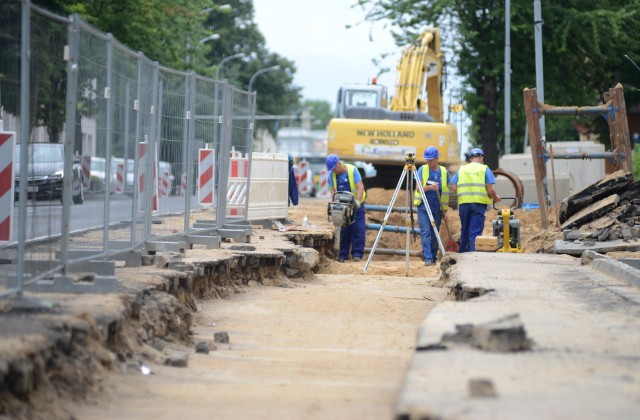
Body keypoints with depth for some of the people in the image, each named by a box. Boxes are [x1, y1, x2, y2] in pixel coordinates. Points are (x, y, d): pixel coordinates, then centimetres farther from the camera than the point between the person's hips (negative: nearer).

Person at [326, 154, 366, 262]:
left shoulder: (352, 170, -15)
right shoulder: (332, 174, -4)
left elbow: (360, 187, -22)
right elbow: (333, 190, -7)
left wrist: (357, 201, -35)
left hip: (356, 205, -3)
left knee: (358, 229, -8)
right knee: (343, 231, 2)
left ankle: (357, 254, -8)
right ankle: (343, 255, 4)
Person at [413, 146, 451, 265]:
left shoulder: (444, 172, 5)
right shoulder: (422, 170, 2)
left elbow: (446, 192, 9)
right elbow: (418, 188, -4)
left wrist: (445, 211, 6)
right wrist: (430, 187, -23)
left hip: (437, 209, 1)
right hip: (423, 207, -1)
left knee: (435, 235, 5)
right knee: (425, 233, -11)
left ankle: (433, 258, 15)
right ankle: (427, 258, -16)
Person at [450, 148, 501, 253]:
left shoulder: (461, 169, 10)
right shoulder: (485, 169, 1)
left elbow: (454, 188, 2)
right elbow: (490, 190, -6)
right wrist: (495, 198, 13)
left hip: (463, 203, 3)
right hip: (479, 203, -3)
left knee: (464, 230, 15)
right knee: (475, 231, -4)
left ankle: (462, 253, 20)